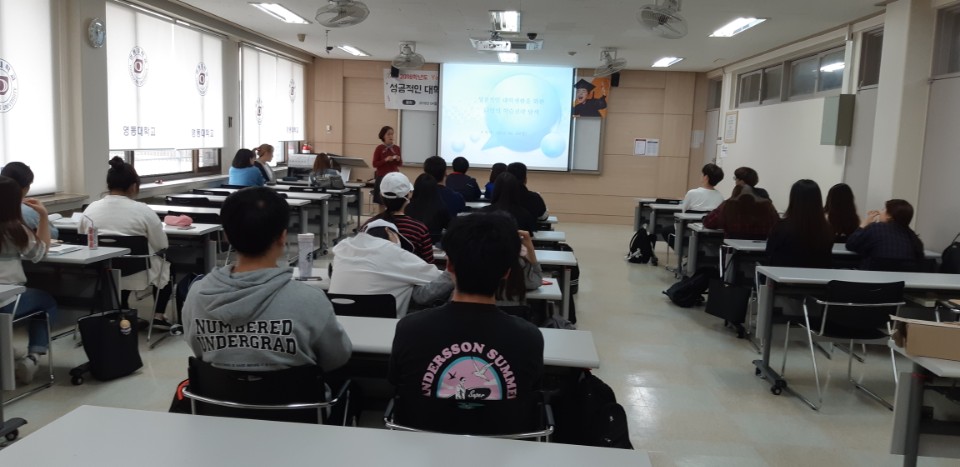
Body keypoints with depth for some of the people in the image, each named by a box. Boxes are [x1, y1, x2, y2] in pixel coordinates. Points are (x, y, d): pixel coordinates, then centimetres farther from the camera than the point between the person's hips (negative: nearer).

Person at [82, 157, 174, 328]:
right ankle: (158, 315, 23)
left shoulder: (89, 210, -4)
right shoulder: (143, 211, -15)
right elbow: (162, 246, -6)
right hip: (136, 276, -4)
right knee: (166, 259, 26)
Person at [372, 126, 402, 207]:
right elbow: (374, 164, -5)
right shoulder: (379, 148, -4)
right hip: (382, 177, -3)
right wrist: (385, 160, -17)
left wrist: (398, 160, -10)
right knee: (382, 202, 0)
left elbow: (400, 164, 12)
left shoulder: (397, 148, 5)